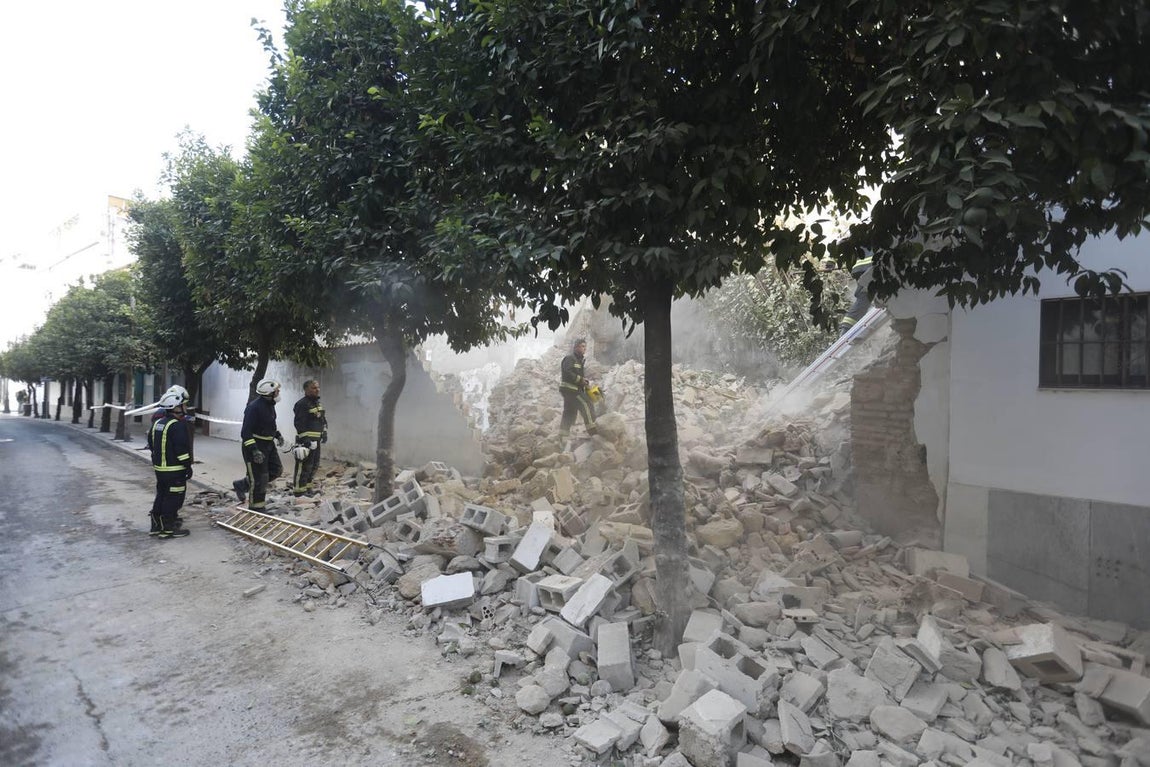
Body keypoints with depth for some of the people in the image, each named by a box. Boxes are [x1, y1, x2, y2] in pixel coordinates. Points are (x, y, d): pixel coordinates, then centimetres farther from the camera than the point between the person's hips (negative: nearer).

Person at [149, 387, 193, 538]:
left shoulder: (157, 423, 10)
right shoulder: (178, 425, -19)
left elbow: (152, 444, 18)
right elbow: (182, 448, -21)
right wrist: (188, 466, -14)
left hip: (159, 468, 9)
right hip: (174, 470, -9)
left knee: (161, 496, 18)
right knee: (173, 498, 0)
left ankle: (156, 526, 25)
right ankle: (168, 528, 5)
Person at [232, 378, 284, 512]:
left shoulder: (269, 405, 6)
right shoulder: (254, 407, -24)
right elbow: (246, 432, -25)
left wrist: (278, 435, 12)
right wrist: (254, 450, -31)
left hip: (268, 444, 9)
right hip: (254, 445, -9)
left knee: (276, 469, 11)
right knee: (259, 479, -2)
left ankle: (242, 484, 23)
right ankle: (257, 509, 14)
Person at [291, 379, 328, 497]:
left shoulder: (318, 403, 15)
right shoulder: (302, 404, -15)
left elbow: (323, 419, 25)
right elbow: (300, 424, -20)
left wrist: (324, 432, 14)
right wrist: (305, 439, -22)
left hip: (316, 439, 10)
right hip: (306, 440, -10)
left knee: (314, 465, 17)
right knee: (304, 466, -7)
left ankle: (308, 486, 29)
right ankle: (299, 491, 0)